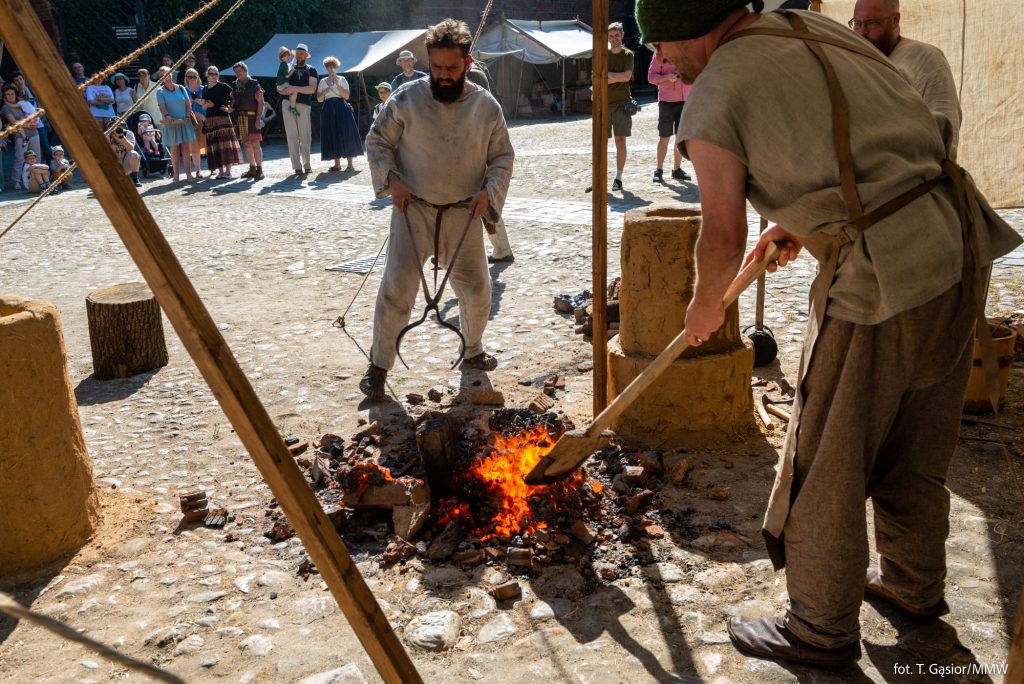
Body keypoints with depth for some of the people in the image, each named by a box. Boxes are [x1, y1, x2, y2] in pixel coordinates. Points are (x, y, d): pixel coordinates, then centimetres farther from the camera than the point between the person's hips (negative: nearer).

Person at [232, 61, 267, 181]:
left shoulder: (254, 84, -2)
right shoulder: (235, 86, 14)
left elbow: (261, 102, -8)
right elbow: (233, 101, 20)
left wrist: (258, 119, -16)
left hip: (252, 118, -6)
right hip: (240, 118, 6)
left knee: (255, 143, -10)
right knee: (247, 144, 8)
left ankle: (259, 170, -9)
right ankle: (252, 168, 15)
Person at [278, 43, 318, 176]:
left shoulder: (311, 70, 11)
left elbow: (312, 89, -5)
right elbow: (279, 88, 16)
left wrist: (294, 88, -11)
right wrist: (285, 90, -6)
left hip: (303, 105, -2)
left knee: (305, 136, -2)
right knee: (292, 136, -5)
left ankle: (306, 165, 10)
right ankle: (297, 166, -3)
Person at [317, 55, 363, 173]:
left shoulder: (342, 79, 7)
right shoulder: (322, 82, 14)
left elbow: (346, 96, -4)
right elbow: (319, 99, 10)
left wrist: (338, 85, -13)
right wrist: (323, 93, -9)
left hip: (341, 109, -3)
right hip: (328, 110, 3)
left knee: (346, 135, -8)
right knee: (332, 136, 0)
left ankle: (350, 164, -7)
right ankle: (337, 164, 5)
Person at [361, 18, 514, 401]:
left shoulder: (486, 106, 1)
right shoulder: (407, 98, -4)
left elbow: (502, 156, 9)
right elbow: (377, 140, 5)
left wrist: (488, 191, -7)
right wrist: (391, 179, -10)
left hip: (464, 215, 3)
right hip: (413, 210, -2)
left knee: (477, 290, 11)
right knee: (396, 290, -8)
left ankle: (473, 351, 36)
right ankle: (379, 367, 7)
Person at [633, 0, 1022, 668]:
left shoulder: (716, 94, -9)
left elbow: (724, 237, -4)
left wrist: (705, 305, 14)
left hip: (882, 271, -9)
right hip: (962, 239, 9)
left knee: (828, 458, 7)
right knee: (916, 439, 23)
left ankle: (824, 628, 24)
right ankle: (916, 581, 43)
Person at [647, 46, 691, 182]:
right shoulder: (660, 53, -1)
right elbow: (651, 77, -3)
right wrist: (666, 77, -19)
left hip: (685, 100, 4)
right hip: (666, 100, -3)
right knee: (664, 137, -2)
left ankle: (677, 169, 14)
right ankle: (659, 170, 4)